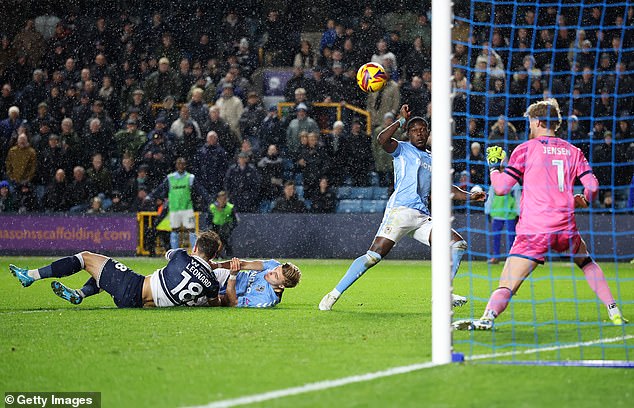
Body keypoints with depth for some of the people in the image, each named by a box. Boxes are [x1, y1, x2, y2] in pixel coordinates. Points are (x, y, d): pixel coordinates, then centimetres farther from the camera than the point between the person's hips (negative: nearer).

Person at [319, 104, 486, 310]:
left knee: (459, 244, -2)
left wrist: (468, 196, 20)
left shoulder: (433, 159, 25)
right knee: (373, 256, -17)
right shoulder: (403, 149, 6)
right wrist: (402, 121, -12)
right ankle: (334, 294, -13)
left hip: (422, 217, 7)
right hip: (400, 210, -7)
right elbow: (382, 139, -15)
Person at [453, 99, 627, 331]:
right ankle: (615, 313, 23)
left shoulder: (526, 149, 2)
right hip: (565, 229, 3)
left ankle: (487, 318, -35)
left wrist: (493, 165, 17)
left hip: (533, 231, -3)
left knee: (506, 287, -8)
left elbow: (501, 187, -1)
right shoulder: (573, 152, 11)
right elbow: (593, 186, 6)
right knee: (587, 263, 31)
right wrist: (582, 201, 27)